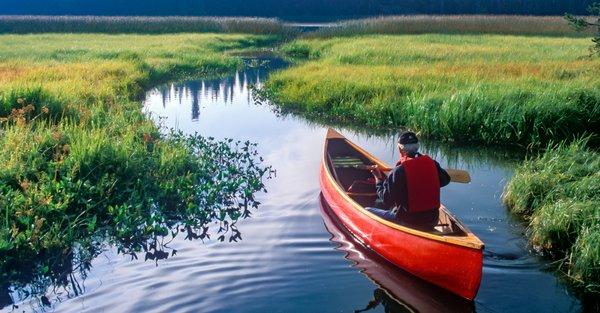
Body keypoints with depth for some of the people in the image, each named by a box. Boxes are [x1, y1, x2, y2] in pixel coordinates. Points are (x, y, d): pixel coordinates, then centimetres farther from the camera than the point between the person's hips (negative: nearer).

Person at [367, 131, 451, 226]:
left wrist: (379, 178, 2)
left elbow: (386, 200, -11)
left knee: (368, 211, 6)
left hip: (407, 221, -6)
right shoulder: (431, 163, -3)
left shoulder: (397, 172, -18)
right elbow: (445, 180, 15)